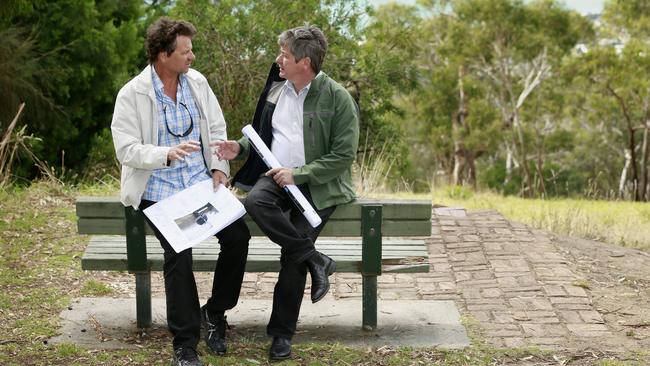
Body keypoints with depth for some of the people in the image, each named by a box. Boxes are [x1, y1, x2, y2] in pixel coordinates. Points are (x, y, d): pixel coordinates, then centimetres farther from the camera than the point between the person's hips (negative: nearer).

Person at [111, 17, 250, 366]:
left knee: (238, 234, -16)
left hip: (201, 184, 5)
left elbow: (217, 128, 13)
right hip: (159, 191, -4)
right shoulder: (132, 95, -9)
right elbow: (126, 150, -13)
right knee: (179, 253, -24)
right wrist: (167, 154, -28)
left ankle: (214, 312, 7)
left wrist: (220, 168, -1)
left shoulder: (197, 82, 6)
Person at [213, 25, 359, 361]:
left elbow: (343, 157, -10)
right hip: (276, 175, 5)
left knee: (292, 254, -17)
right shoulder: (275, 89, 10)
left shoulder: (338, 99, -7)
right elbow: (261, 132, 24)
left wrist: (298, 175, -17)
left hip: (317, 184, -4)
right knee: (255, 201, -31)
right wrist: (240, 148, 2)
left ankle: (282, 333, 0)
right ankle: (314, 260, -19)